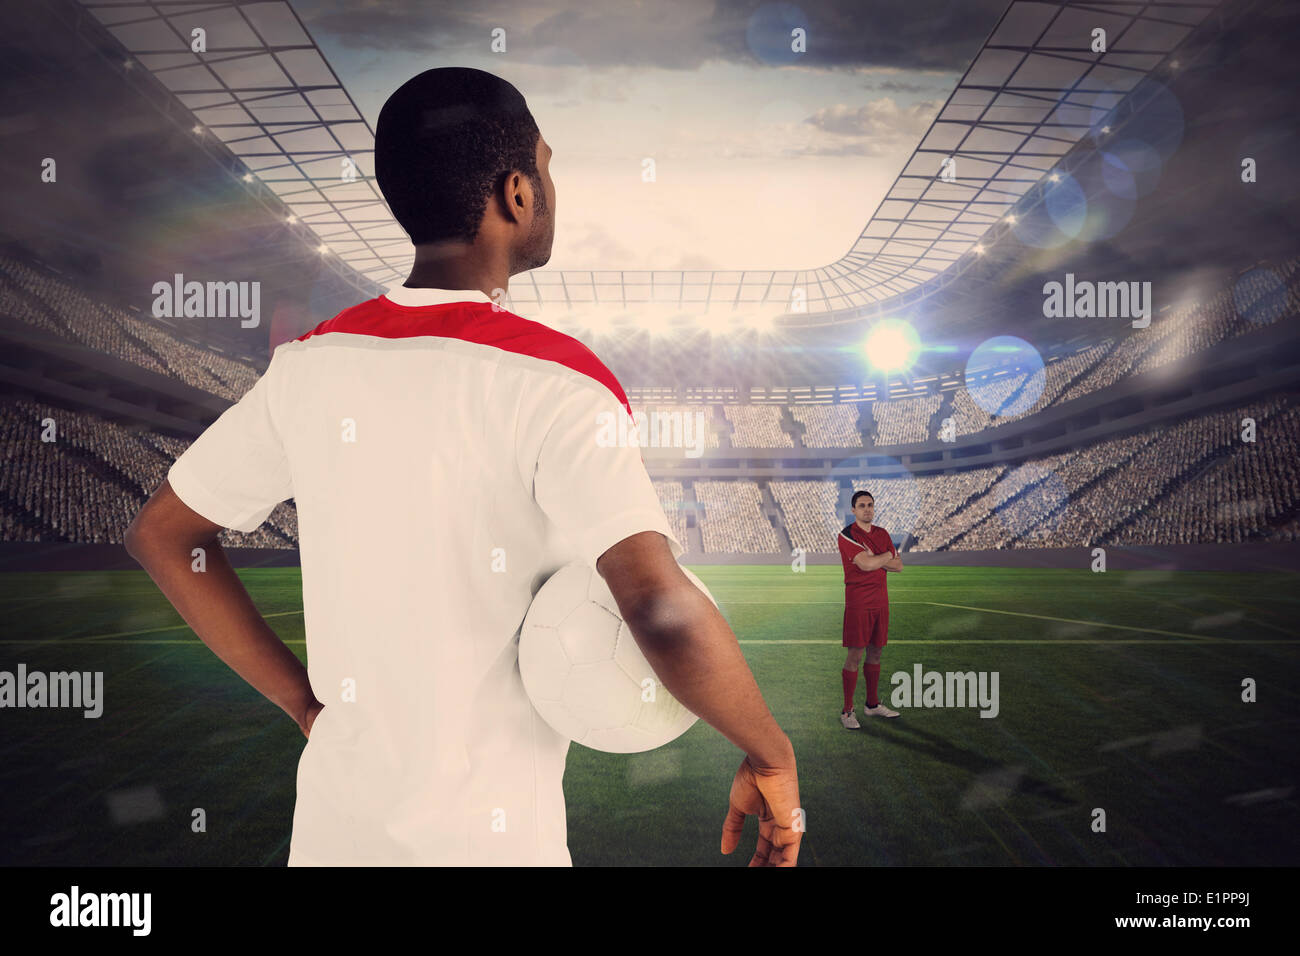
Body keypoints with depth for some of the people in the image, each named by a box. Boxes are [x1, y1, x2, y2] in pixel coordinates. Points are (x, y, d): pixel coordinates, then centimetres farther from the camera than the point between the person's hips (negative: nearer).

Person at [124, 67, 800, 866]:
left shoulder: (310, 363, -2)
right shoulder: (550, 383, -19)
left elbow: (160, 535, 7)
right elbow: (662, 609, -31)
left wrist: (305, 702, 7)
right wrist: (773, 757, -14)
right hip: (484, 834, -3)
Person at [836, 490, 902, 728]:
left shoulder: (882, 534, 13)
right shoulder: (847, 535, -8)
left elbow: (898, 565, 8)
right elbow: (865, 564, -21)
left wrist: (874, 559, -7)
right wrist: (887, 555, -3)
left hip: (880, 601, 6)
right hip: (857, 603, -6)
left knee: (875, 653, 12)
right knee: (855, 655, -6)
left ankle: (872, 704, 24)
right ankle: (847, 711, 1)